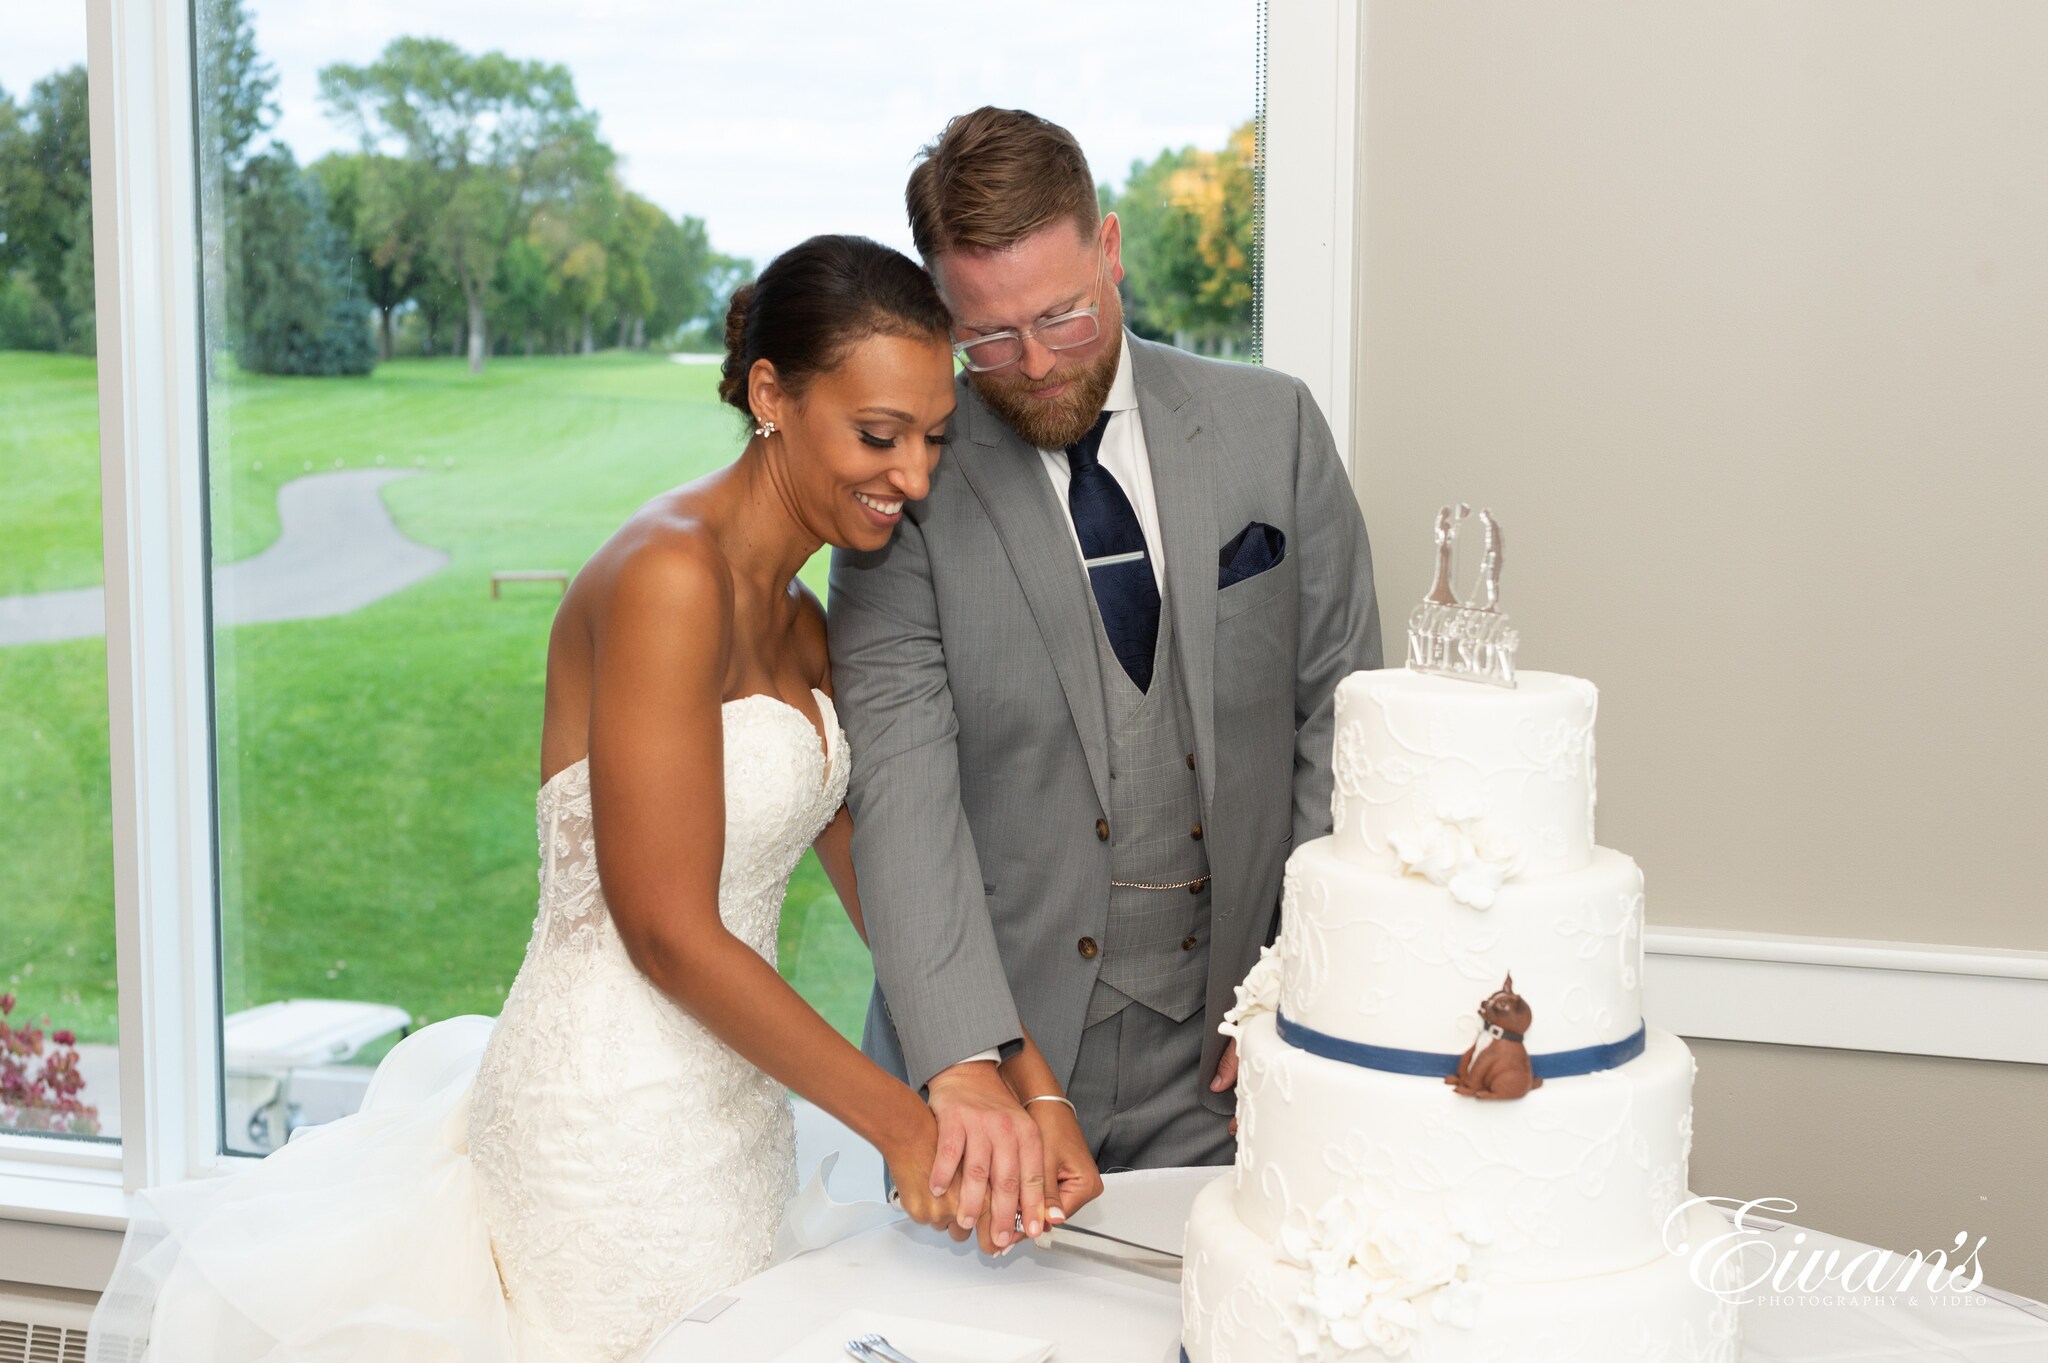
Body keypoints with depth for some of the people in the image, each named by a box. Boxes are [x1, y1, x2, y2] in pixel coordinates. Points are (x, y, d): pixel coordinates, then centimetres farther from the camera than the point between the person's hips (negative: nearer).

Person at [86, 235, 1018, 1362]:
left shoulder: (798, 626, 10)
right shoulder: (670, 578, -19)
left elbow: (874, 869, 8)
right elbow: (667, 930, -21)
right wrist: (900, 1121, -19)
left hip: (728, 1107, 8)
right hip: (617, 1131, -8)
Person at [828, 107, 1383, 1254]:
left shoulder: (1273, 428, 1)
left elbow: (1339, 716, 4)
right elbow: (902, 784, -15)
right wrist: (965, 1062, -27)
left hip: (1219, 1052, 2)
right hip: (995, 1039, -1)